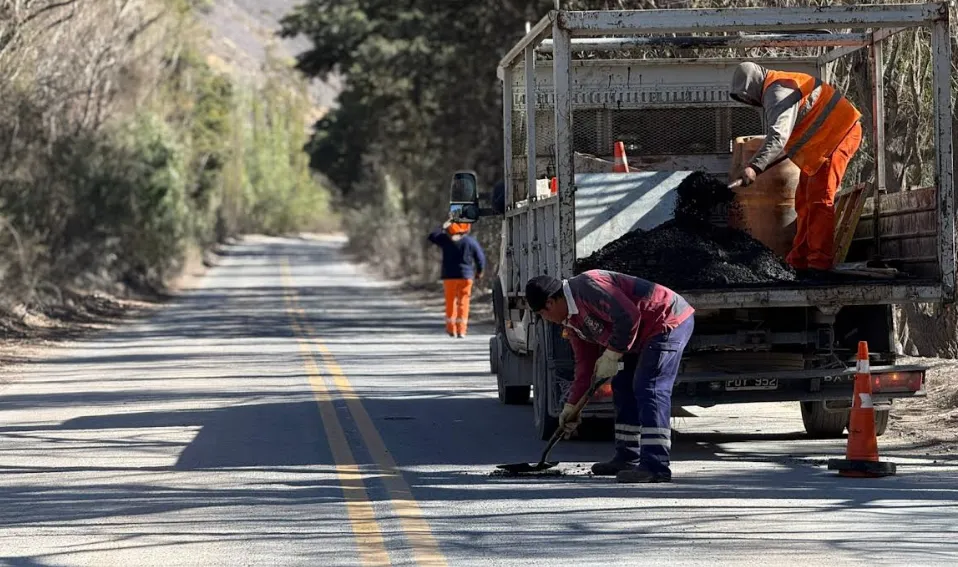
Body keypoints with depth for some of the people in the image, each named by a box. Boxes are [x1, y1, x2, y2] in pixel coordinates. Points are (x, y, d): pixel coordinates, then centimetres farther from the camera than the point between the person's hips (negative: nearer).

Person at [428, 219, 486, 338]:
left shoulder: (446, 239, -5)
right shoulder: (471, 242, -4)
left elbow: (432, 236, 8)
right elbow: (480, 257, 0)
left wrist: (443, 228, 16)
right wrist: (479, 271, 17)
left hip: (449, 276, 1)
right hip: (466, 276, -1)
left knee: (450, 302, 14)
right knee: (463, 303, 2)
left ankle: (451, 329, 17)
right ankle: (461, 331, -3)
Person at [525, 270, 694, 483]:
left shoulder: (587, 287, -20)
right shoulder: (572, 319, 13)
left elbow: (628, 316, -28)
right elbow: (585, 363, 21)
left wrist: (612, 355, -18)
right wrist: (572, 406, 21)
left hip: (670, 320, -11)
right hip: (646, 337, 11)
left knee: (648, 389, -17)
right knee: (623, 386, 15)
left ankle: (656, 467, -22)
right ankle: (628, 459, 23)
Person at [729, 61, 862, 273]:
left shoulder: (778, 92, -20)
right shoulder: (777, 89, 15)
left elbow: (778, 136, -32)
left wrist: (755, 166, -39)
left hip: (839, 134, -11)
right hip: (823, 141, 11)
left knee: (820, 199, -14)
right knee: (805, 200, 13)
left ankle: (820, 261, -16)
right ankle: (799, 260, 17)